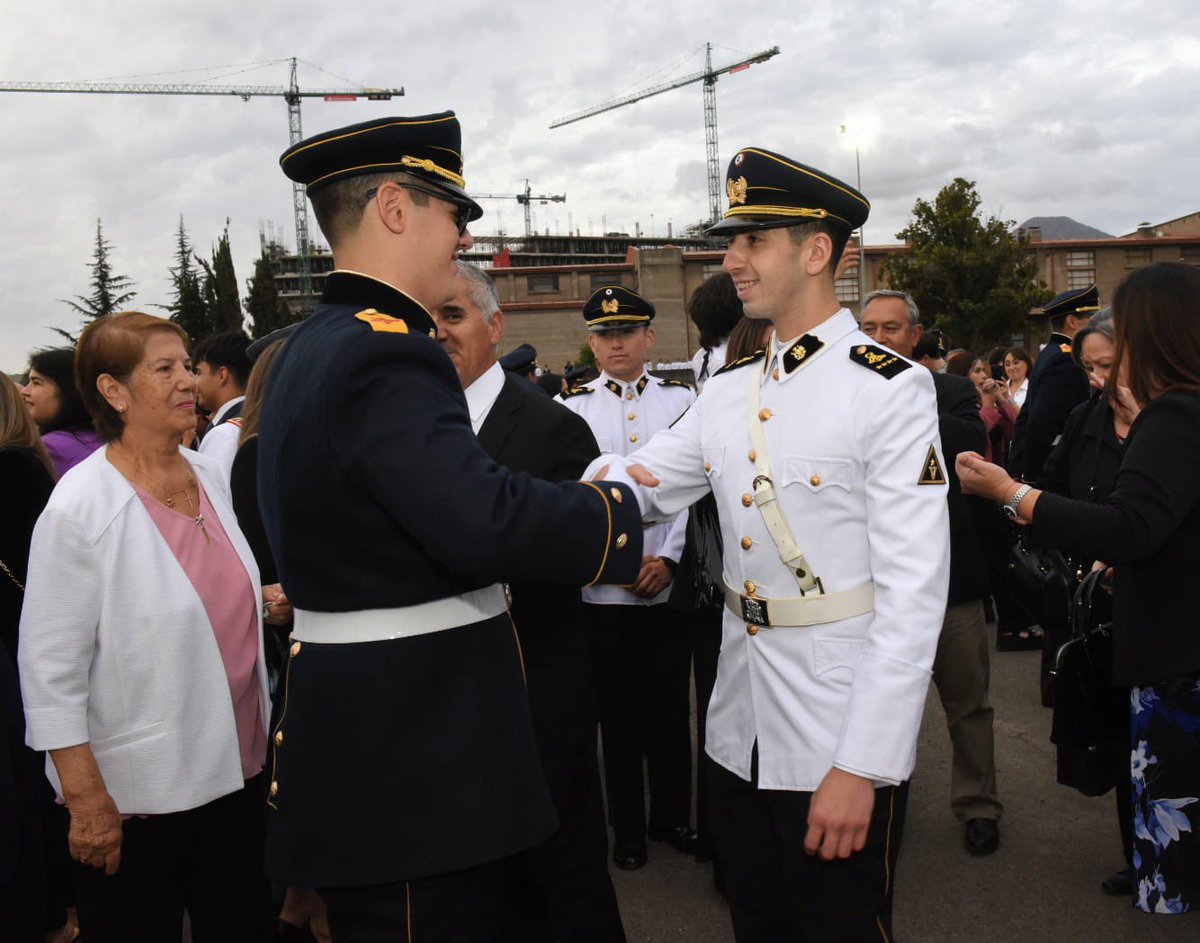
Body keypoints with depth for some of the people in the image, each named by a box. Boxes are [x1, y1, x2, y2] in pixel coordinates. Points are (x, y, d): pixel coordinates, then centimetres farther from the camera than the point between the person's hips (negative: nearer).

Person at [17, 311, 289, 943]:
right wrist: (86, 801, -16)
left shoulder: (210, 476, 3)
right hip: (134, 794, -6)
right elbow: (49, 671, -17)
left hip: (235, 768, 6)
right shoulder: (79, 506, -17)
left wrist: (260, 599, 3)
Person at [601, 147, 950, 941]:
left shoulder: (890, 389, -13)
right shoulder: (728, 393, 7)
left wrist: (861, 767, -20)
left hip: (842, 738, -6)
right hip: (738, 733, 6)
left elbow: (915, 593, -17)